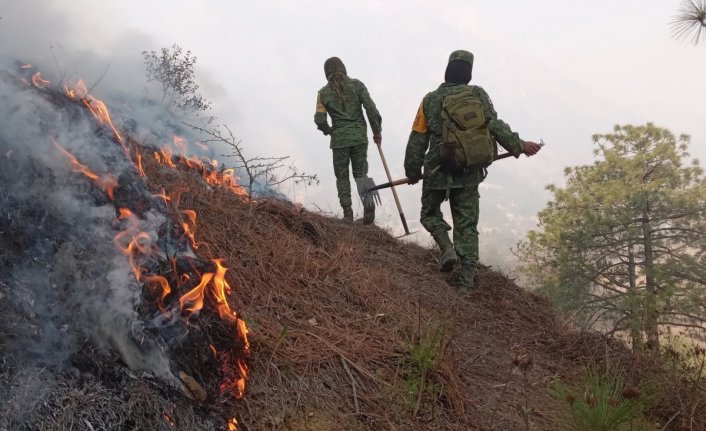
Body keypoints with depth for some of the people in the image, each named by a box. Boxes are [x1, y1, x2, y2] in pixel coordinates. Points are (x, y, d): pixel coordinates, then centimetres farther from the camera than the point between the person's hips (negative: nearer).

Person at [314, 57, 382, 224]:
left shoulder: (324, 92, 1)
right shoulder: (357, 85, 1)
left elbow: (320, 120, -2)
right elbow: (371, 108, -5)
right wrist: (377, 130, 4)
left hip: (339, 139, -1)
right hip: (359, 136, 1)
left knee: (342, 176, 10)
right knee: (360, 172, 14)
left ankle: (347, 213, 3)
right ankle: (368, 200, -11)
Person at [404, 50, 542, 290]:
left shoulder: (430, 100, 1)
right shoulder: (477, 95, -1)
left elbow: (417, 141, 3)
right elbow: (495, 126, -9)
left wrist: (412, 172, 13)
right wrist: (519, 145, 2)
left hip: (437, 172, -1)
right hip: (469, 173, 1)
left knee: (430, 213, 21)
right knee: (467, 225, 9)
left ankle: (447, 248, -5)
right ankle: (465, 280, 9)